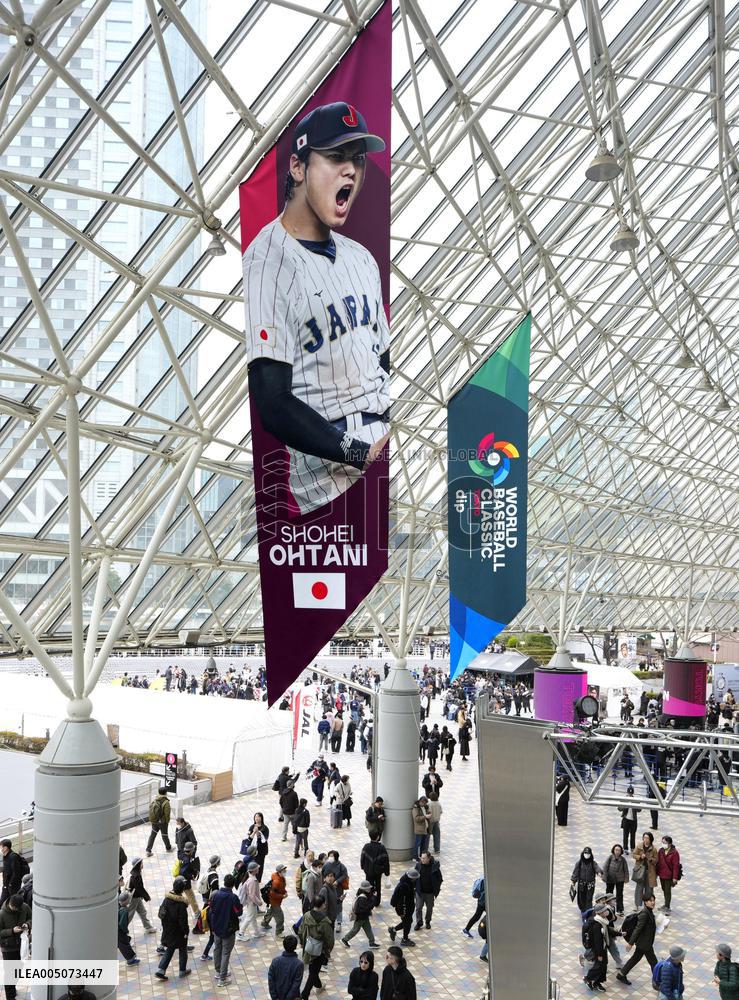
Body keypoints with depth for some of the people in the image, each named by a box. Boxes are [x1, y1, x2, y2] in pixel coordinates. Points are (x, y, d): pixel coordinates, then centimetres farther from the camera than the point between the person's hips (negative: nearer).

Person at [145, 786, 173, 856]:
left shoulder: (155, 800, -4)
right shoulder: (166, 802, -22)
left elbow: (150, 809, 2)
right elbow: (167, 813, -20)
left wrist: (152, 820, 12)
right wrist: (167, 821, -2)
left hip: (154, 821, 5)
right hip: (163, 822, -4)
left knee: (152, 835, 12)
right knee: (165, 835, 15)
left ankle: (148, 850, 8)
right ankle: (168, 848, 36)